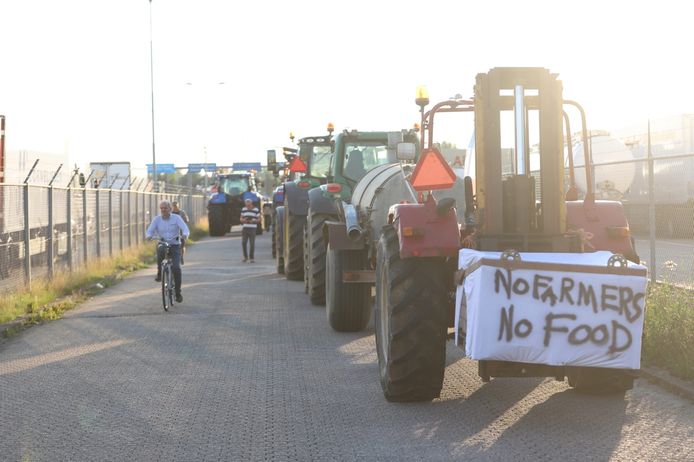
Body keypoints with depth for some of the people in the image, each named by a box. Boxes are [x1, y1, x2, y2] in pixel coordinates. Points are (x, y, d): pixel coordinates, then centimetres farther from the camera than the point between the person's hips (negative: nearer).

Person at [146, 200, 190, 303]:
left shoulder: (176, 218, 0)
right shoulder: (157, 219, 4)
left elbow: (185, 229, -12)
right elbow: (150, 231, -4)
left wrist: (184, 235, -35)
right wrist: (149, 236, -28)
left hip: (175, 246, -1)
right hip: (163, 245, 1)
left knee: (176, 268, -17)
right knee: (160, 250, -38)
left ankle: (178, 293, -3)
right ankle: (159, 273, -18)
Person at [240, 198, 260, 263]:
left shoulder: (256, 210, -2)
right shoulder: (243, 210, 6)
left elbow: (259, 219, 2)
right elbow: (241, 219, 11)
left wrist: (253, 221, -18)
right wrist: (243, 220, -13)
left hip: (252, 229, -2)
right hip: (245, 228, 2)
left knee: (252, 244, -4)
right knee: (243, 243, -5)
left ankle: (251, 258, 6)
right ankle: (245, 257, 12)